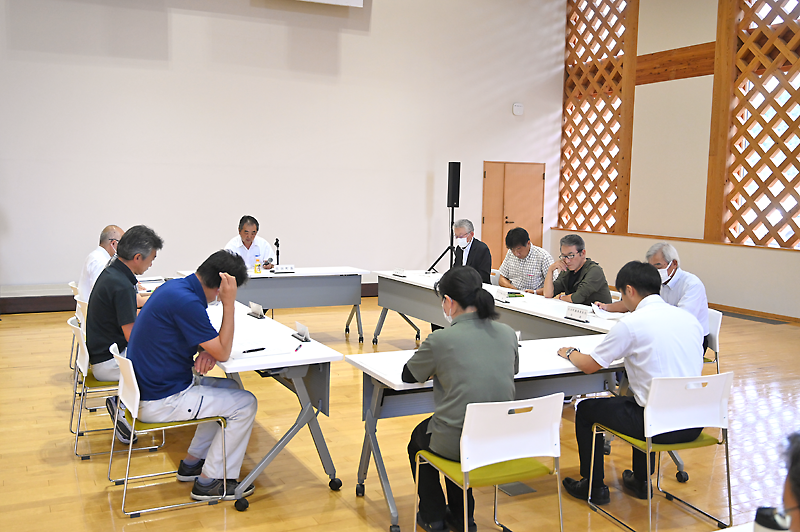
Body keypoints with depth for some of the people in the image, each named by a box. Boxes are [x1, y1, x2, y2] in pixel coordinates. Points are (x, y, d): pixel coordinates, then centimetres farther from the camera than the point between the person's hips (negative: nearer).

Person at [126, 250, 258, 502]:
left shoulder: (176, 287, 4)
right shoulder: (186, 301, -27)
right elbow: (223, 353, -19)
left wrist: (208, 350, -5)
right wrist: (229, 303, -19)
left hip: (147, 386, 10)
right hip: (161, 402, -10)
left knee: (230, 389, 22)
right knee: (245, 404, -1)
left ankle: (192, 462, 28)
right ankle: (209, 481, 8)